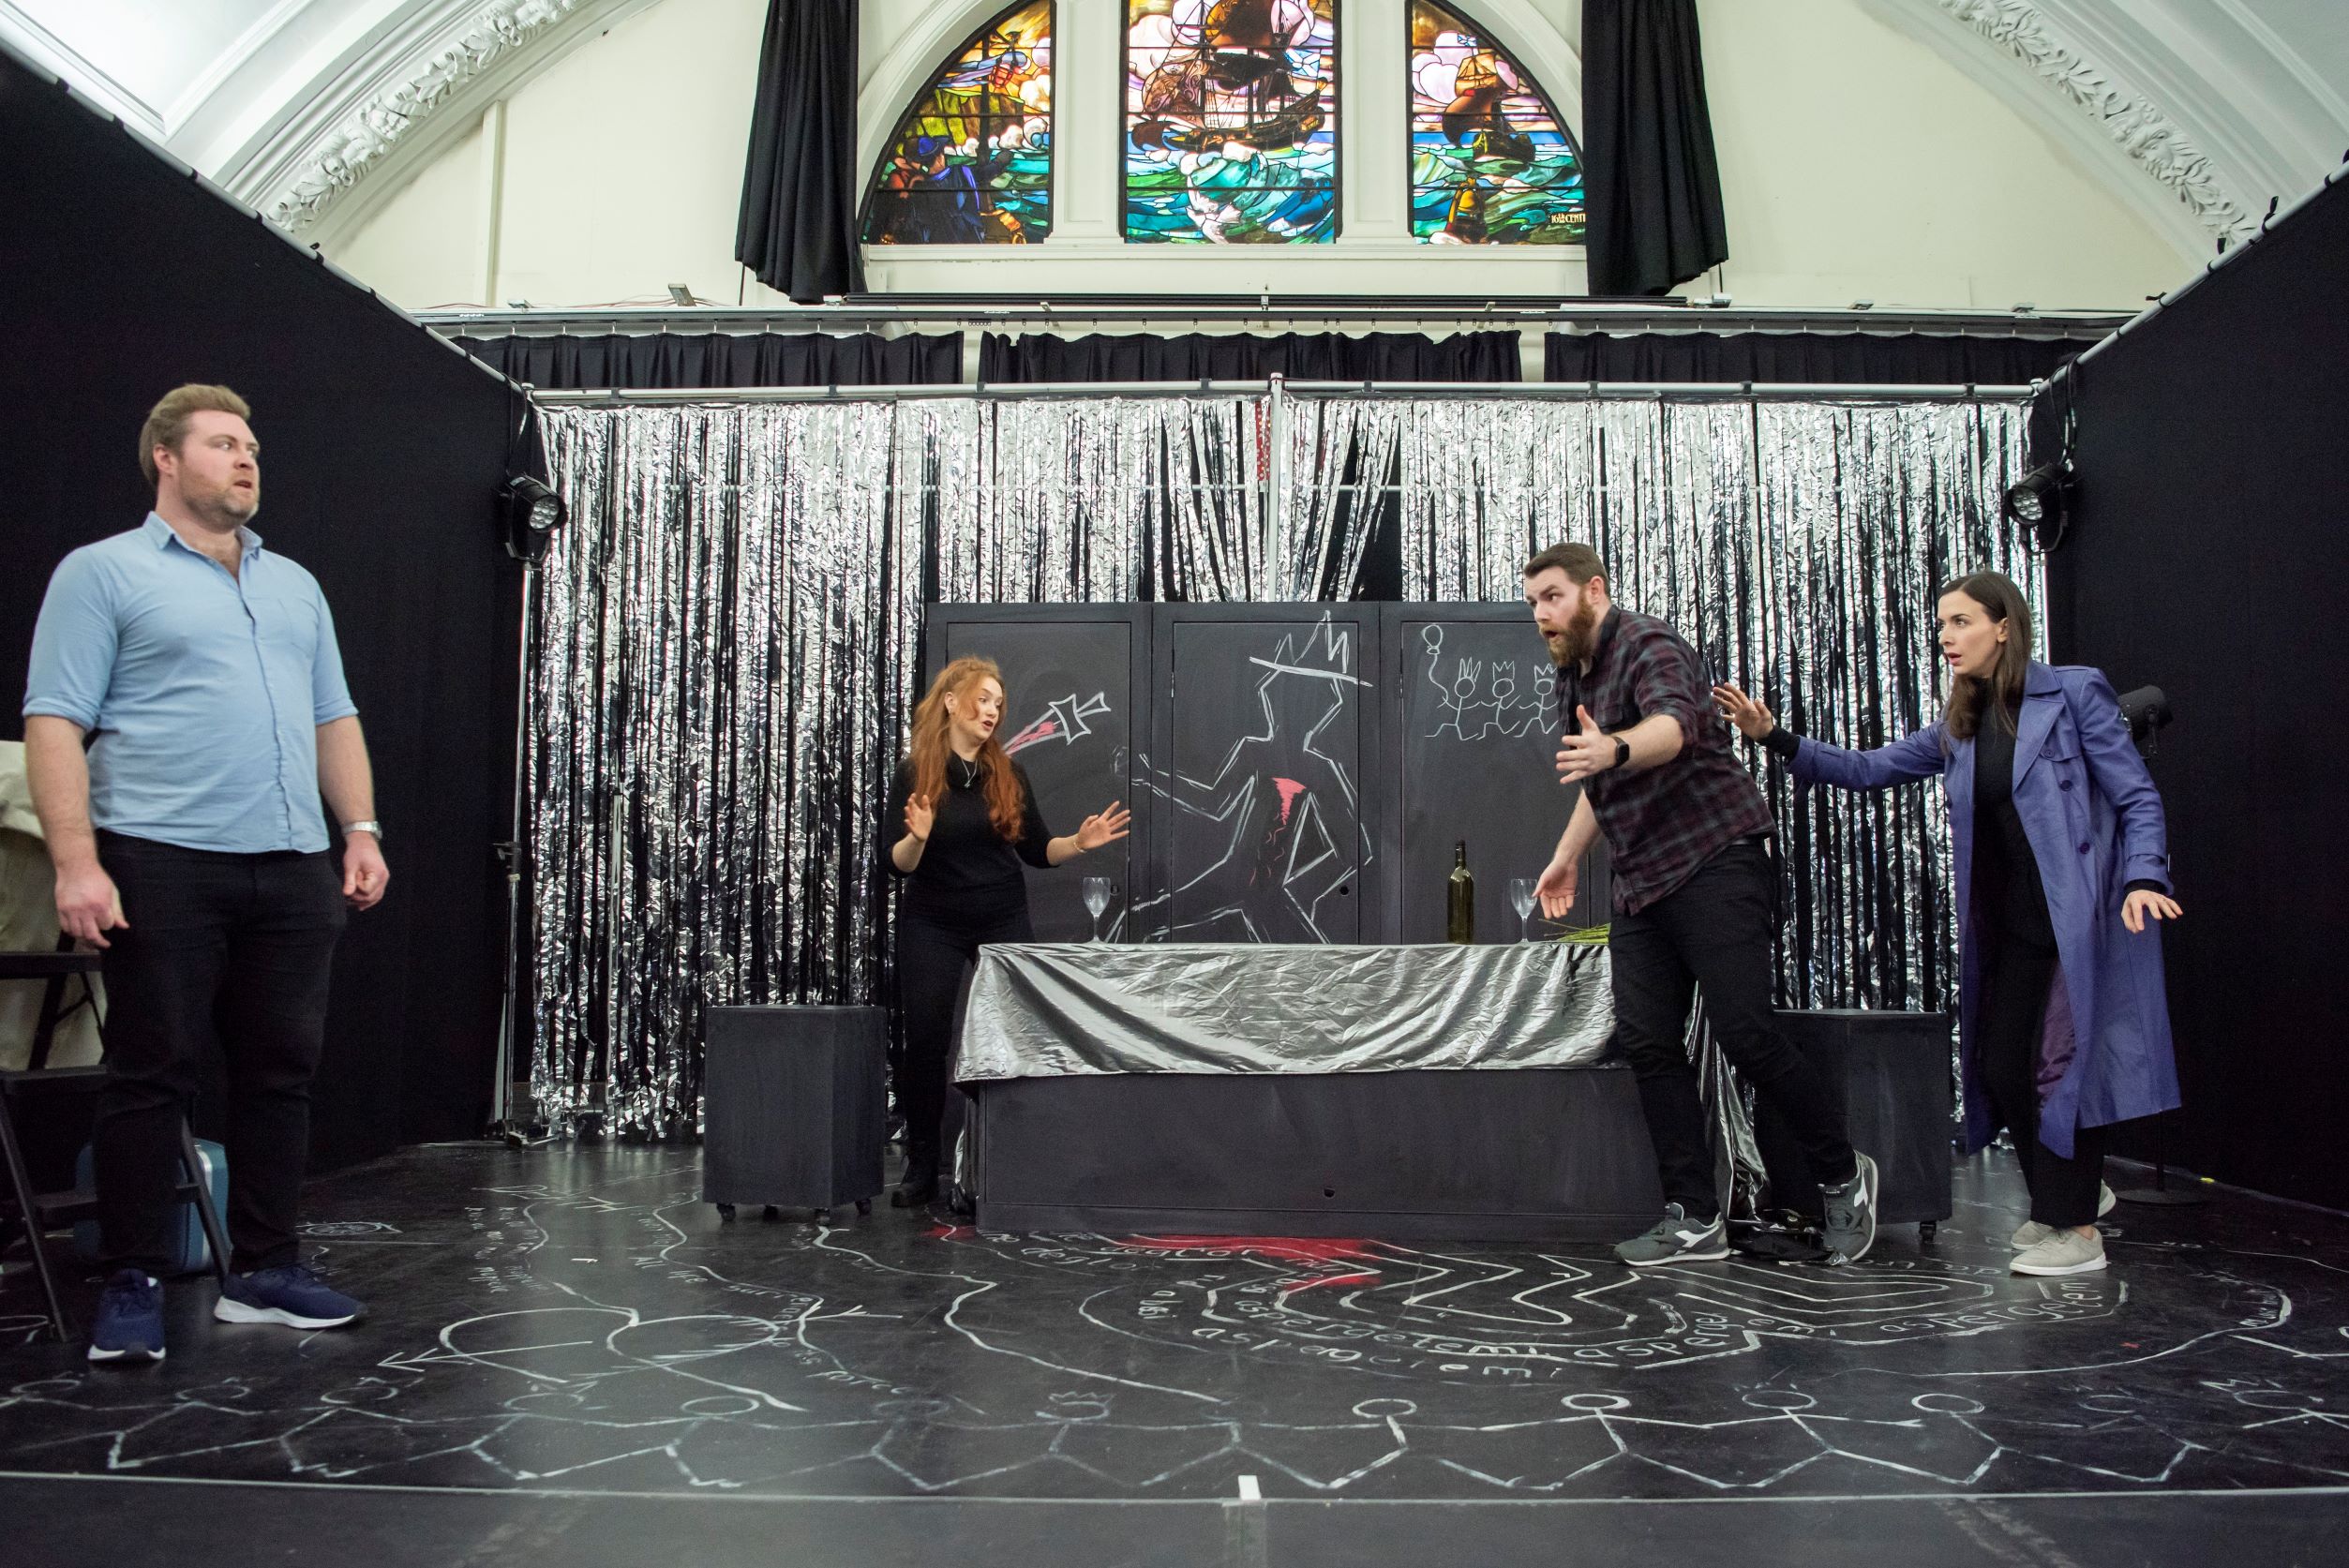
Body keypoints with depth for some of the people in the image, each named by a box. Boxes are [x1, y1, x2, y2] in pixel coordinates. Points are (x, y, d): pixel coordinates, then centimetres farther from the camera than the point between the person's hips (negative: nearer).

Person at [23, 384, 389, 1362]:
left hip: (295, 870, 6)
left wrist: (362, 830, 8)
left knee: (280, 1072, 8)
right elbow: (54, 725, -6)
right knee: (150, 1076, 0)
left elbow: (334, 719, 20)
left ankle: (265, 1271, 18)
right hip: (164, 867, -5)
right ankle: (131, 1285, 11)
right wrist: (76, 864, -15)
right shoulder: (103, 573, 2)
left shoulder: (295, 585, 20)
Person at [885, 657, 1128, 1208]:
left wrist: (1079, 842, -12)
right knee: (925, 1043, 0)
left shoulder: (1008, 773, 1)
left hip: (1005, 922, 2)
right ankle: (921, 1169, 11)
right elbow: (899, 864, -11)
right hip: (932, 927, -2)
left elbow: (1037, 851, 5)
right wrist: (917, 836, -31)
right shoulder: (914, 773, -8)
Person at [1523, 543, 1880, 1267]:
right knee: (1646, 1042, 1)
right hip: (1642, 881, 9)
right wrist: (1567, 855, 37)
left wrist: (1612, 748, -55)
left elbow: (1673, 725, -35)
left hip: (1714, 862, -9)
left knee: (1747, 1036, -12)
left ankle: (1843, 1176, 11)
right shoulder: (1572, 677, 16)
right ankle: (1694, 1220, 7)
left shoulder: (1649, 646, -12)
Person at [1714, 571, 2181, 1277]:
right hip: (2011, 927, 7)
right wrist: (1775, 738, -1)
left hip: (2080, 920, -6)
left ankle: (2078, 1232, 10)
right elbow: (1866, 770, 10)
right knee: (2000, 1066, 8)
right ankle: (2076, 1190, 31)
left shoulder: (2073, 694, -7)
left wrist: (2143, 879, -22)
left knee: (2061, 1064, -4)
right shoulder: (1960, 727, 11)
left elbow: (2137, 798, -7)